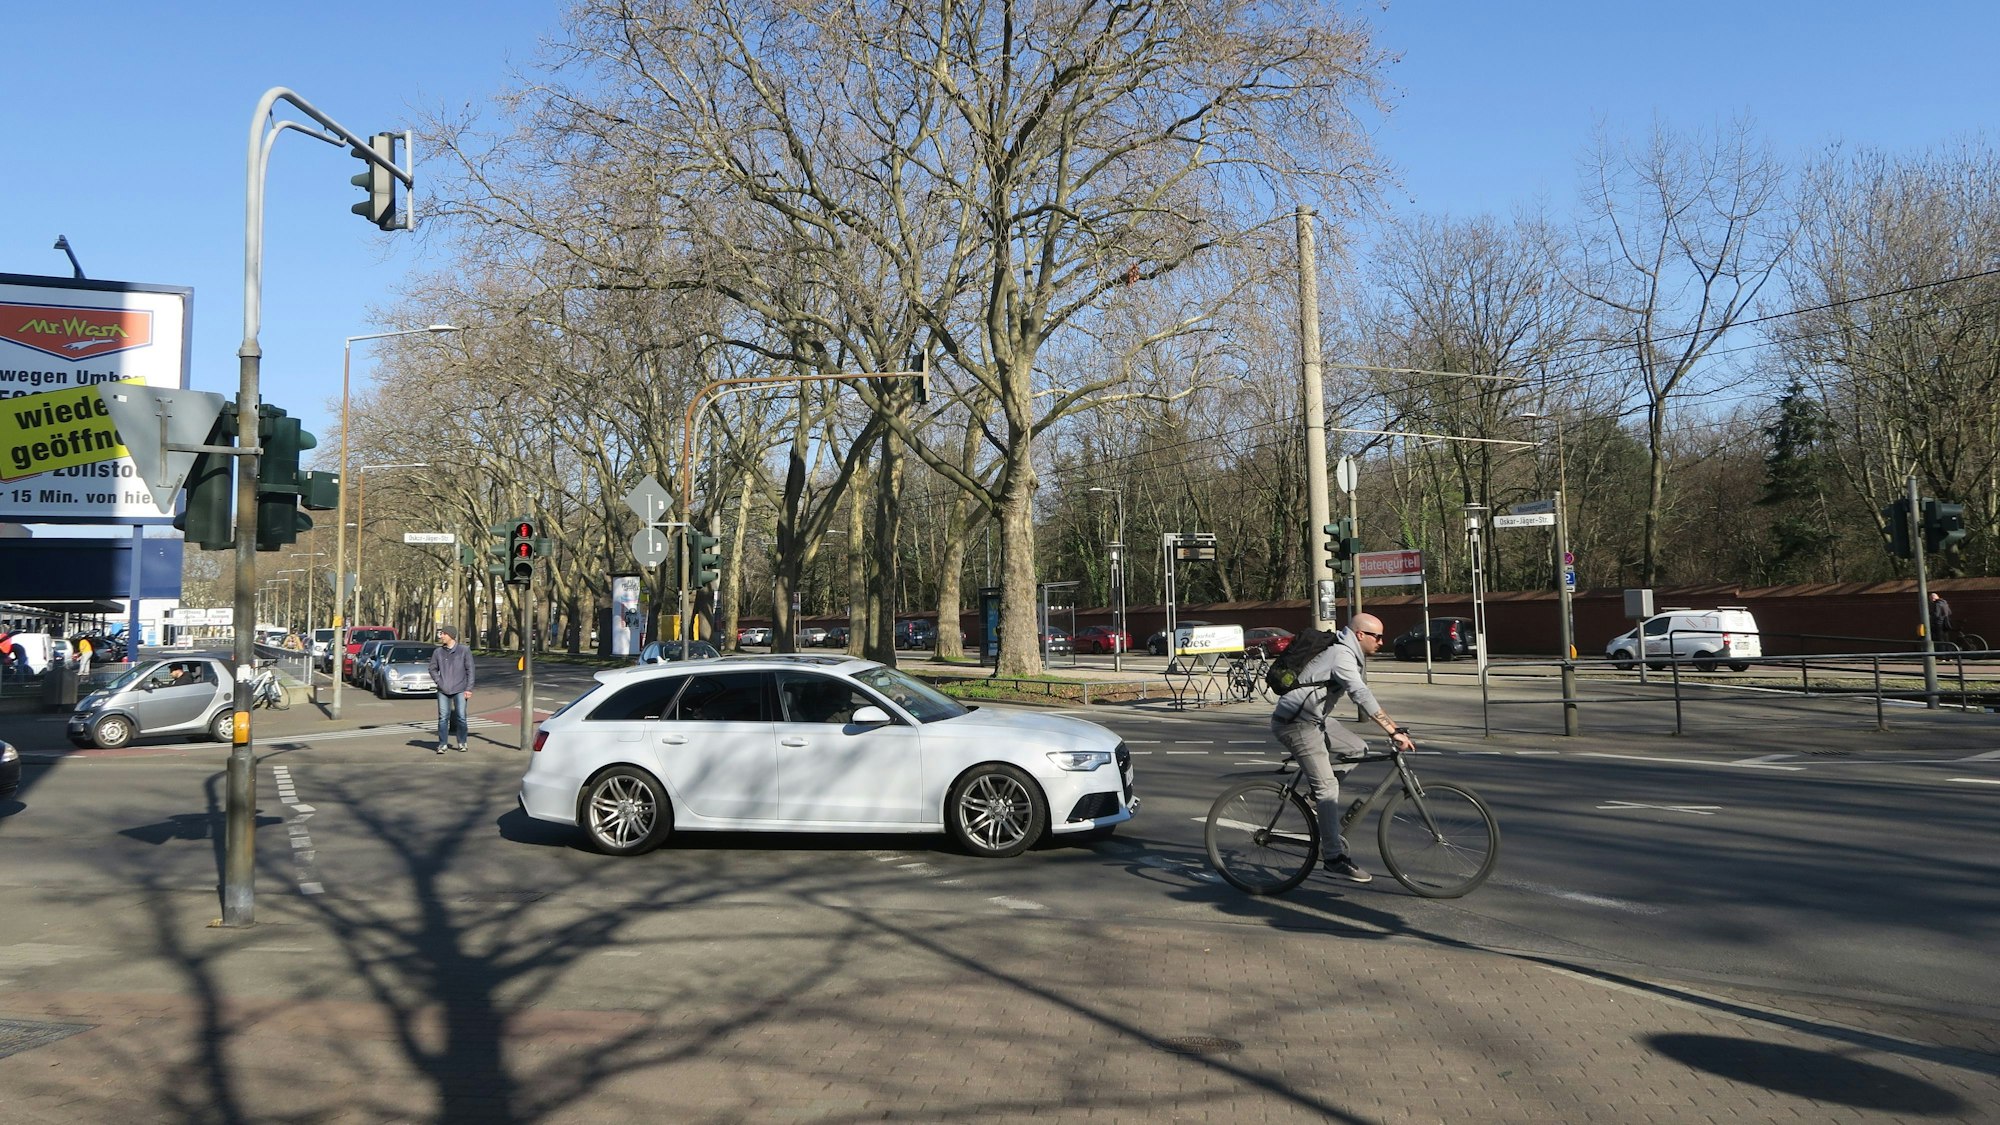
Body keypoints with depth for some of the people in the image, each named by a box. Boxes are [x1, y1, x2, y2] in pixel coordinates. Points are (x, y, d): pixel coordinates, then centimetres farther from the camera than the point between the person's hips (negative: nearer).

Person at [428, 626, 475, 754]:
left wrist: (469, 689, -5)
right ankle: (442, 744, 6)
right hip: (443, 691, 2)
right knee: (443, 717, -1)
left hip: (460, 690, -2)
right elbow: (433, 669, 15)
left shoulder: (464, 650, -1)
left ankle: (462, 743, 12)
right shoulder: (438, 652, 6)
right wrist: (438, 681, -1)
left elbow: (470, 670, 0)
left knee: (461, 717, -1)